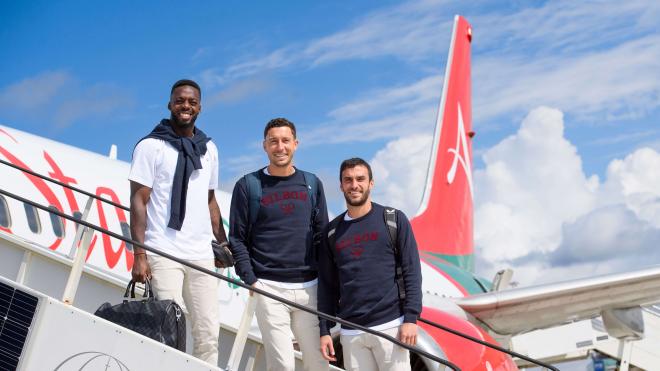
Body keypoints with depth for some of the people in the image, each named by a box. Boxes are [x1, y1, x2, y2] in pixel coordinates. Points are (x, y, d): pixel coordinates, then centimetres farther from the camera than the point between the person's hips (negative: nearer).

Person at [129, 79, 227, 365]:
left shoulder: (208, 148, 15)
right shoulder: (151, 146, 1)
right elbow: (138, 201, -4)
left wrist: (223, 243, 14)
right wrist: (139, 254, -11)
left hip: (202, 255, 5)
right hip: (163, 255, -4)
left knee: (208, 333, 2)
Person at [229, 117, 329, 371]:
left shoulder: (312, 184, 11)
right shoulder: (248, 185, 2)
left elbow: (321, 235, 13)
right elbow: (237, 239, 2)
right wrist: (250, 279, -7)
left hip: (309, 287, 3)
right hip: (268, 288, -3)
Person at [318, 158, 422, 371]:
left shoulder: (394, 220, 1)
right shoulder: (333, 231, 10)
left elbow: (411, 272, -2)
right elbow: (327, 285, 12)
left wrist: (411, 319, -9)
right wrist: (325, 330, 8)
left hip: (390, 325, -3)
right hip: (350, 331, 3)